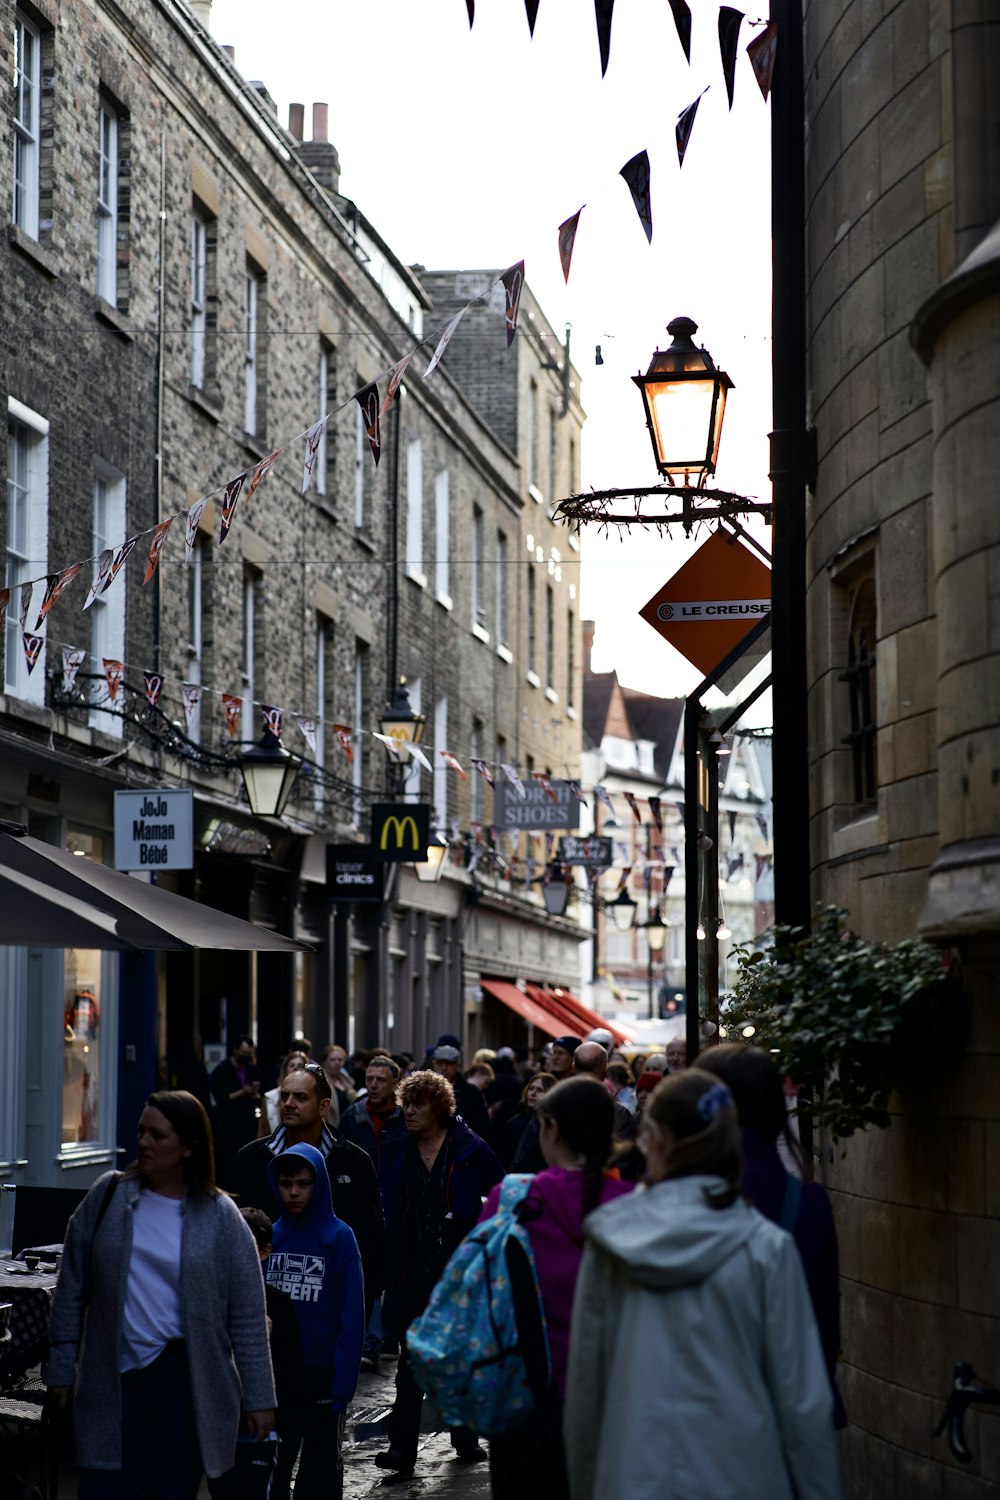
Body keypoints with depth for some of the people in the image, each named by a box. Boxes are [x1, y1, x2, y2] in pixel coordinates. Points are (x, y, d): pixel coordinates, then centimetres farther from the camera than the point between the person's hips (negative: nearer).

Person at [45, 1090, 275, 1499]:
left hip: (183, 1379, -1)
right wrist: (61, 1367, 6)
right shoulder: (109, 1196, 3)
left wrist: (258, 1398, 0)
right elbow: (72, 1289, 7)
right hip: (111, 1381, 1)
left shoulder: (219, 1217, -1)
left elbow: (248, 1317, 1)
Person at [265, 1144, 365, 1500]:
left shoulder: (338, 1237, -8)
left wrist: (343, 1386, -15)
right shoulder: (270, 1235, 2)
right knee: (270, 1470, 12)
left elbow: (352, 1319, -10)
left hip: (322, 1376, -3)